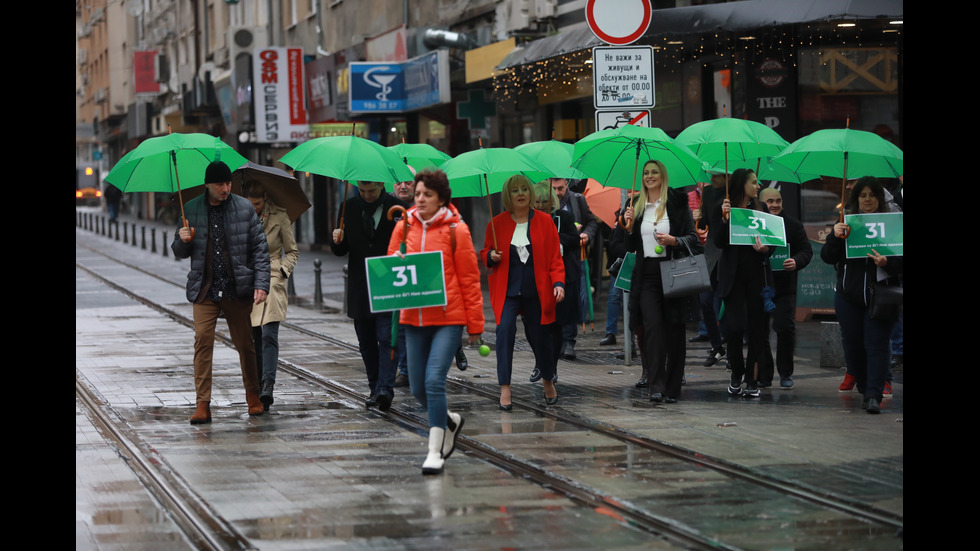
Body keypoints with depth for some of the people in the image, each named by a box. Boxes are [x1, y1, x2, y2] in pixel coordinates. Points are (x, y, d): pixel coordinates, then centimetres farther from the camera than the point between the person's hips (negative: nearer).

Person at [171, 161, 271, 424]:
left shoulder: (244, 208, 2)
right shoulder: (191, 210, 5)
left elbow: (260, 247, 3)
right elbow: (180, 253, 12)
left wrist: (261, 284, -6)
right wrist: (183, 241, -12)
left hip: (238, 290, 0)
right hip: (205, 290, 0)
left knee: (245, 344, 7)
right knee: (203, 340, -10)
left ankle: (253, 396, 25)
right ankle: (202, 405, -9)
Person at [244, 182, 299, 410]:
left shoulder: (280, 217, -1)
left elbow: (292, 252, 8)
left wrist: (282, 271, -7)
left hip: (272, 281, -3)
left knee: (269, 335, -16)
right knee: (254, 337, 4)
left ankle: (268, 387, -24)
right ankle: (258, 389, 12)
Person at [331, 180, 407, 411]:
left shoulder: (396, 208, -2)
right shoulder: (349, 208, 7)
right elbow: (341, 250, 10)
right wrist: (337, 241, -13)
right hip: (360, 288, 4)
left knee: (386, 338, -13)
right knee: (366, 343, 8)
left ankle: (385, 389, -20)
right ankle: (375, 389, 18)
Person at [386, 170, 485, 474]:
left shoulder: (455, 230, -4)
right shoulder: (404, 226, 7)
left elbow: (469, 278, -3)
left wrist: (475, 323, -3)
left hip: (448, 318, -5)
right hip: (414, 317, 5)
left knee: (434, 380, -15)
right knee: (418, 387, 10)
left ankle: (435, 451, -6)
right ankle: (450, 420, 39)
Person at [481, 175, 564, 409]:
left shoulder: (544, 222, 3)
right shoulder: (497, 223, 5)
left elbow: (555, 257, 2)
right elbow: (484, 253, 15)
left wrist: (558, 282, -11)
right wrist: (491, 256, -9)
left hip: (537, 291, 0)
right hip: (507, 291, 0)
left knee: (540, 335, 5)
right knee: (505, 331, -16)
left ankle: (548, 382, 29)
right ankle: (505, 388, -13)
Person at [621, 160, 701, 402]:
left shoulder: (677, 203, 2)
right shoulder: (636, 206, 12)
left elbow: (693, 238, 1)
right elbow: (632, 247, 18)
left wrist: (674, 240, -16)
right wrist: (629, 228, 0)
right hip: (646, 275, 2)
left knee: (674, 327, 1)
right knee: (652, 324, -13)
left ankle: (672, 388, 8)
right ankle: (656, 385, -18)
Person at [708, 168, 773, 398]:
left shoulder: (760, 208, 9)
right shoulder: (721, 208, 1)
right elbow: (719, 242, -7)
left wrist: (766, 248, -12)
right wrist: (725, 218, -19)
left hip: (757, 273, 2)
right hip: (733, 274, -2)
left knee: (756, 326, 1)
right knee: (734, 326, -8)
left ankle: (752, 380, 7)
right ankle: (736, 374, 14)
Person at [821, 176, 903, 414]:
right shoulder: (845, 223, 6)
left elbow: (901, 262, -4)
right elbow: (827, 258, 2)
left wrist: (887, 263, -24)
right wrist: (835, 237, -16)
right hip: (848, 296, 4)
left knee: (876, 345, -9)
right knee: (852, 344, 10)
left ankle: (874, 396, -12)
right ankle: (865, 388, 26)